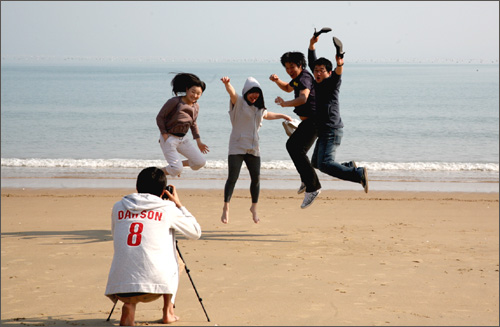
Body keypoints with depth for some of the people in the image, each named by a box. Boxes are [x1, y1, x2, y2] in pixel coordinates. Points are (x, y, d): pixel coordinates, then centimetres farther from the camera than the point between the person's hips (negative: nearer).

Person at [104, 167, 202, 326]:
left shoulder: (118, 206, 13)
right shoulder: (168, 208, 5)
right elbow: (196, 232, 19)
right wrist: (178, 204, 29)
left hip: (119, 286, 1)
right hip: (155, 283, -1)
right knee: (176, 263, 31)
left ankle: (129, 305, 10)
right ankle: (168, 312, 29)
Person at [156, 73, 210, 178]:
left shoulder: (196, 107, 3)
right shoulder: (174, 102, -18)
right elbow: (160, 117, -12)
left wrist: (199, 142, 15)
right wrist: (165, 137, -17)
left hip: (182, 139, 7)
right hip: (169, 138, -6)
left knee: (200, 163, -3)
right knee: (176, 170, -17)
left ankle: (179, 164, 24)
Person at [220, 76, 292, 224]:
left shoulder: (259, 108, 16)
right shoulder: (238, 102, -4)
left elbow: (267, 115, 38)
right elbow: (232, 92, -26)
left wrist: (282, 116, 48)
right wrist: (227, 83, -47)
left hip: (253, 148, 6)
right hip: (237, 147, -6)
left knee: (256, 178, 5)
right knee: (232, 178, -11)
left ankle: (254, 207, 23)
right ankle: (226, 207, -1)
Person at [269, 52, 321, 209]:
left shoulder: (305, 78, -19)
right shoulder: (298, 77, 14)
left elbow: (303, 98, -38)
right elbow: (288, 88, 34)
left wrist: (285, 104, -54)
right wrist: (277, 80, 14)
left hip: (313, 121, -11)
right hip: (308, 121, 11)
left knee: (298, 151, -21)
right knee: (291, 145, 23)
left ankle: (313, 187, -20)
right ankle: (307, 180, 29)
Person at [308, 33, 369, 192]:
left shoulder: (332, 83, -8)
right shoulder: (316, 83, 12)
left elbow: (338, 74, -29)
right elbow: (312, 62, 16)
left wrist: (339, 64, -50)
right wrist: (312, 44, 5)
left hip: (332, 131, -9)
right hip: (324, 132, 9)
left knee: (324, 164, -21)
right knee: (316, 163, 17)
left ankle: (358, 174, -22)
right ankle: (349, 167, 20)